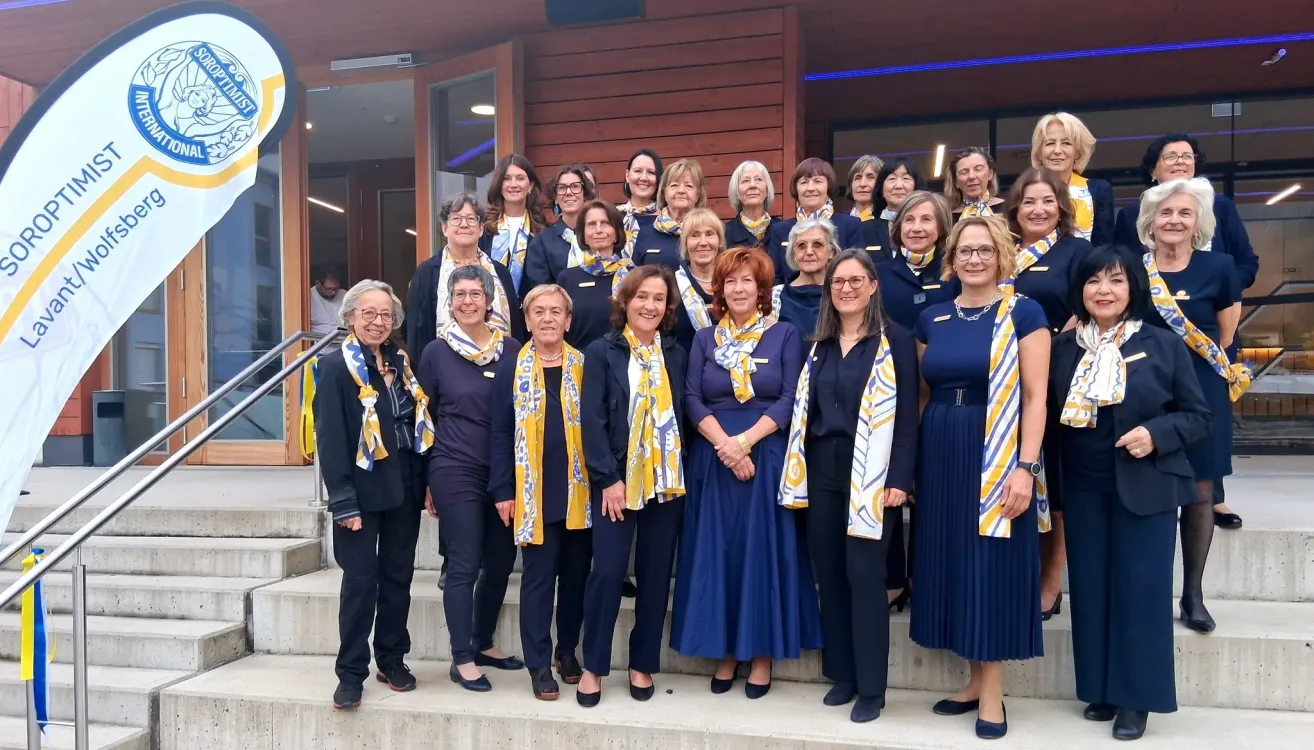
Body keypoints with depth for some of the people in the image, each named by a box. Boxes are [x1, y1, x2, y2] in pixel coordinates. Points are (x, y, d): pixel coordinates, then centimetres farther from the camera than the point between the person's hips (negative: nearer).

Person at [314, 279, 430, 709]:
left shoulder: (402, 364, 10)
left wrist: (425, 483, 7)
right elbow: (330, 438, -12)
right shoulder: (336, 366, -7)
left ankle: (392, 660, 27)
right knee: (360, 581, 2)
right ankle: (351, 673, 14)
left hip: (405, 488, 5)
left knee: (398, 577, 13)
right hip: (362, 491, -5)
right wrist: (343, 500, -17)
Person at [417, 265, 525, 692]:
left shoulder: (512, 349, 4)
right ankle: (462, 660, 13)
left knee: (500, 562, 11)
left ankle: (483, 644, 30)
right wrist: (427, 483, 3)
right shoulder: (437, 352, -1)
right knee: (464, 565, 0)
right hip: (456, 473, -3)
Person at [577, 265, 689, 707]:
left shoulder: (676, 355, 10)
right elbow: (592, 419, -7)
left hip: (668, 480, 3)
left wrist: (680, 469, -1)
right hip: (617, 478, -3)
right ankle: (593, 666, 11)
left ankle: (643, 664, 22)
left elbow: (682, 416, 9)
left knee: (655, 575, 8)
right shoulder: (601, 352, 0)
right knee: (607, 571, -6)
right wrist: (608, 478, -13)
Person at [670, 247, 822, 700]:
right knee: (717, 550, 4)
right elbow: (691, 399, 1)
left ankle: (762, 654, 13)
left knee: (764, 550, 1)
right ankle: (725, 651, 16)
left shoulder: (785, 335, 4)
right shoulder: (704, 339, 10)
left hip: (766, 457, -2)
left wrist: (745, 440, -15)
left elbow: (789, 399, -4)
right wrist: (724, 444, -14)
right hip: (712, 458, 2)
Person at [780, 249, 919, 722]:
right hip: (821, 469, 5)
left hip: (871, 473, -5)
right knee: (829, 574, 9)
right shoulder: (819, 345, 13)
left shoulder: (895, 341, -3)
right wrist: (800, 472, 7)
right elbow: (806, 410, 13)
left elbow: (906, 415, -7)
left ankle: (871, 688, 8)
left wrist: (899, 479, -13)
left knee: (864, 576, -4)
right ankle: (842, 674, 22)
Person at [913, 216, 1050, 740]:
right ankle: (976, 679, 24)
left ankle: (993, 692, 13)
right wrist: (912, 464, 9)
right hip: (940, 457, 5)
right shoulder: (932, 319, 9)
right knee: (953, 562, 9)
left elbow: (1035, 398, -9)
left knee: (993, 565, 1)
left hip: (997, 457, -5)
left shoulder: (1023, 313, -5)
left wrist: (1025, 467, -17)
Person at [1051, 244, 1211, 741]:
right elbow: (1049, 416, 9)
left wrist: (1156, 434, -18)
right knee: (1090, 586, 7)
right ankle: (1102, 689, 21)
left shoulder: (1164, 345, -3)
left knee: (1141, 587, 1)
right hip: (1084, 489, 3)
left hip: (1145, 486, -2)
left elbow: (1198, 415, 0)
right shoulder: (1062, 349, 3)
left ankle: (1136, 697, 14)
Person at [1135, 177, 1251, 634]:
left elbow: (1225, 337, 8)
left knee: (1199, 493, 6)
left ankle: (1193, 594, 20)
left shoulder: (1218, 267, -2)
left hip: (1201, 392, 0)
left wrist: (1206, 360, 7)